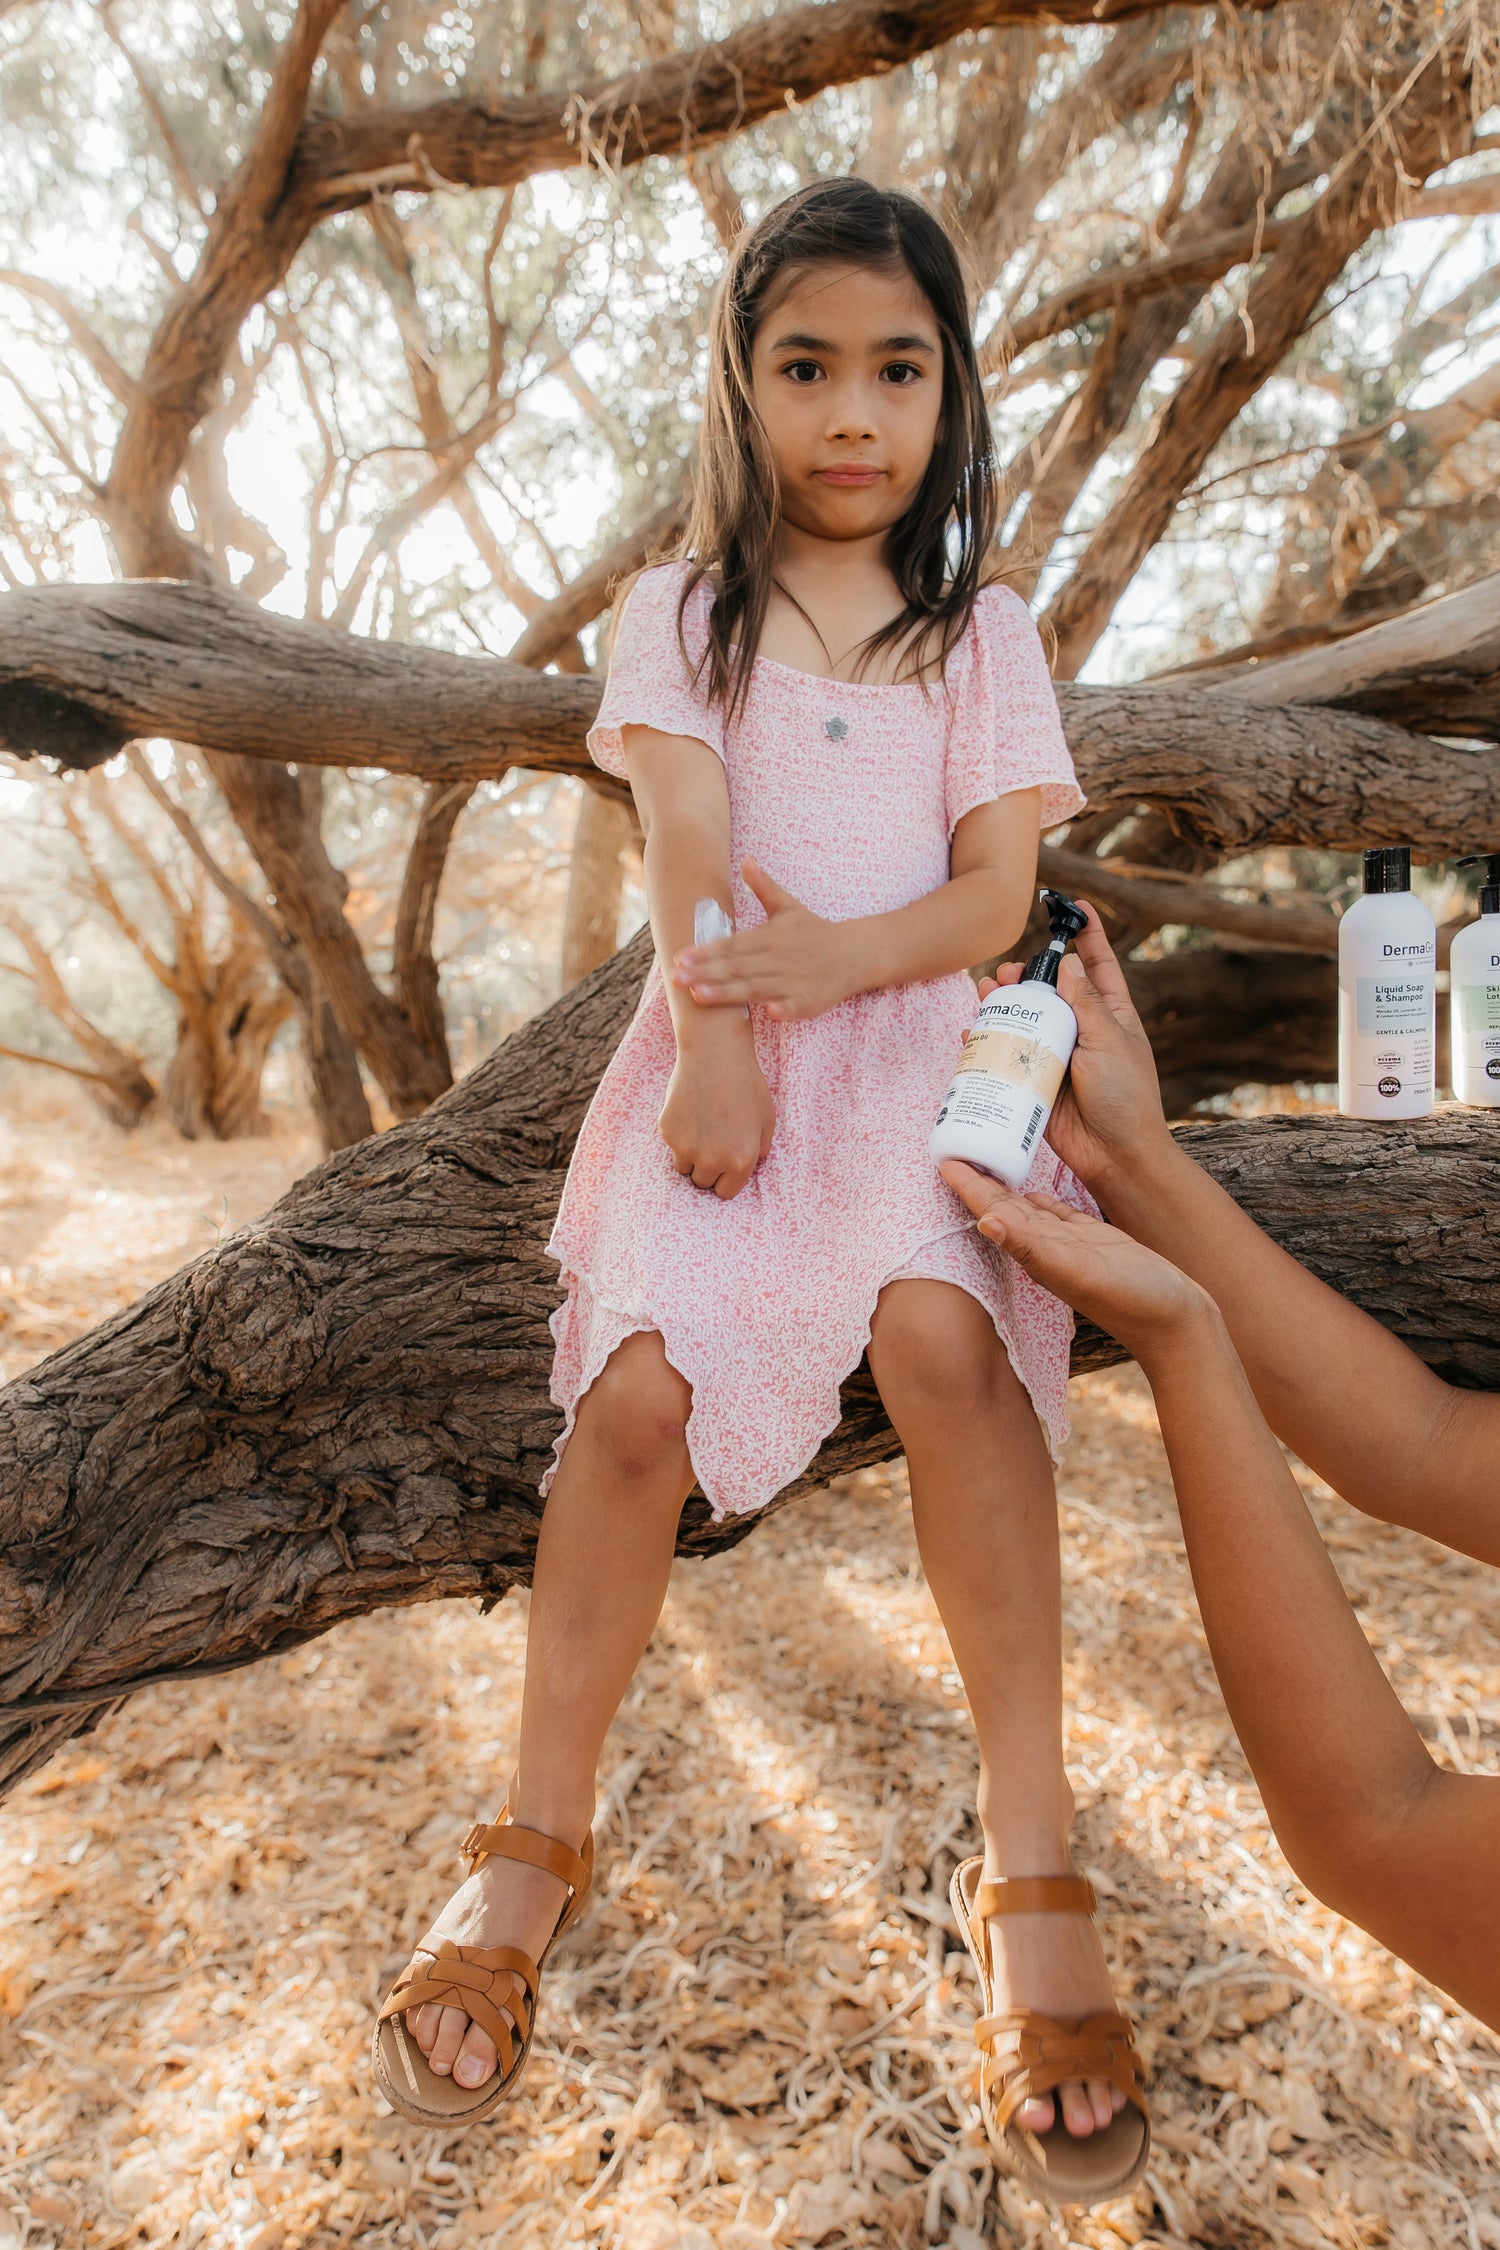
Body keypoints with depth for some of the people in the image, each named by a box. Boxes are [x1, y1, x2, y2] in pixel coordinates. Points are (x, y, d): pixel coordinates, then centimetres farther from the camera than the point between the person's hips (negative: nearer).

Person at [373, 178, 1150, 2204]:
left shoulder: (983, 634, 13)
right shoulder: (682, 612, 12)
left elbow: (997, 894, 1)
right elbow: (689, 840, -4)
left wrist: (834, 955, -18)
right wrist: (718, 1041, -20)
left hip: (914, 1034, 1)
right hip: (718, 1039, 0)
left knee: (943, 1334, -31)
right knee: (641, 1386, -23)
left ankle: (1032, 1876, -19)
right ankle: (535, 1849, -3)